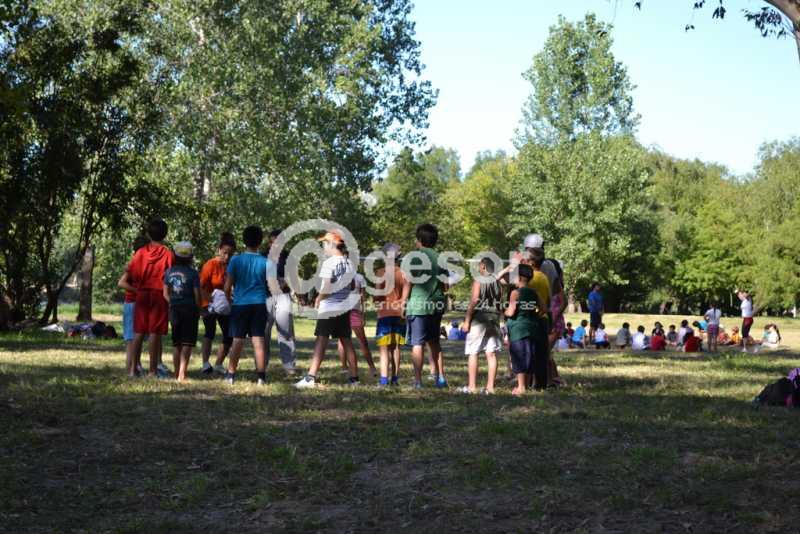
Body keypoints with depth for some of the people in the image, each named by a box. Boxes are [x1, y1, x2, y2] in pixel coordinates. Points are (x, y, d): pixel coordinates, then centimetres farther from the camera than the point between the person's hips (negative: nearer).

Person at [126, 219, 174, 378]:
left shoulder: (141, 252, 2)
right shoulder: (167, 254, -6)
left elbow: (130, 274, 0)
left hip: (142, 294, 3)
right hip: (160, 295, -3)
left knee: (139, 332, 8)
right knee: (155, 333, -2)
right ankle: (152, 370, -1)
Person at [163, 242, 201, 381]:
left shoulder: (169, 271, 2)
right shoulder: (193, 273, -10)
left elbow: (165, 294, 3)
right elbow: (197, 295, -8)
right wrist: (198, 311, 5)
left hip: (174, 310, 4)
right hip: (189, 309, -4)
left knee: (177, 344, 14)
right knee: (187, 344, -2)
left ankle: (177, 374, 18)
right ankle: (182, 375, -10)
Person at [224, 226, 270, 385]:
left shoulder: (235, 260, -4)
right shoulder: (265, 262, -1)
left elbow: (228, 285, -2)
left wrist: (228, 299, 14)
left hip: (240, 304, -1)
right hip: (259, 304, 1)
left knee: (238, 340, 6)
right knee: (258, 340, 1)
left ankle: (230, 374, 10)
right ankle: (261, 376, 0)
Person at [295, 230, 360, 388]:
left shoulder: (329, 263, -14)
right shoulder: (349, 263, 8)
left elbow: (326, 289, -17)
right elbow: (352, 286, 14)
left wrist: (318, 300, -3)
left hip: (328, 309, -7)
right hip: (345, 308, 7)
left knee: (321, 342, -8)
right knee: (347, 342, 11)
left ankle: (311, 377, -11)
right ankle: (354, 378, 14)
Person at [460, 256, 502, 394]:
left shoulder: (479, 280, -7)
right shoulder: (497, 282, 12)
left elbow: (474, 301, -13)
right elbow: (500, 302, 14)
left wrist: (467, 321, -11)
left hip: (479, 318, -6)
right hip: (494, 318, 6)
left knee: (473, 353, -1)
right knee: (491, 354, 4)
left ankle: (472, 386, -4)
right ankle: (490, 386, 3)